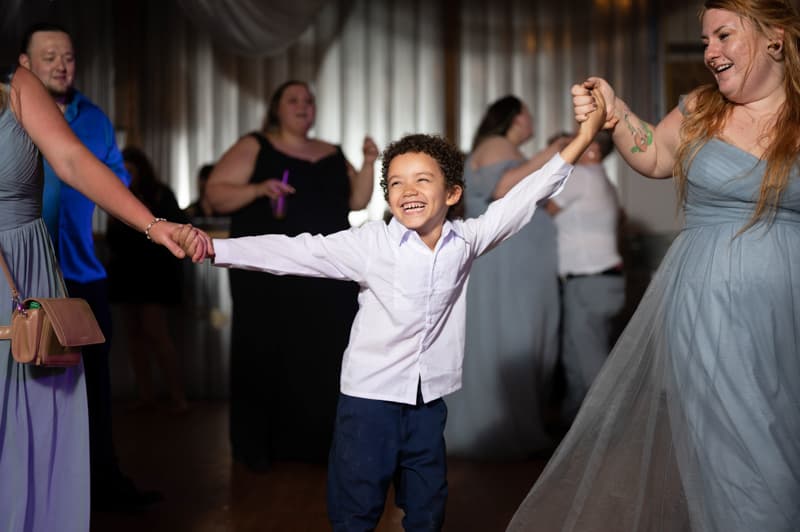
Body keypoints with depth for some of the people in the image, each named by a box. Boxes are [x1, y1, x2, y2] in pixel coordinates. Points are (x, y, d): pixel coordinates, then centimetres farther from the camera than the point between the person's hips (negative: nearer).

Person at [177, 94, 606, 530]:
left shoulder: (465, 240, -1)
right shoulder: (370, 244, -12)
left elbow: (521, 199, 4)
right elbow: (297, 252, -17)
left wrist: (582, 138, 4)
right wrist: (215, 247, -26)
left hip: (429, 401, 3)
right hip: (369, 396, -3)